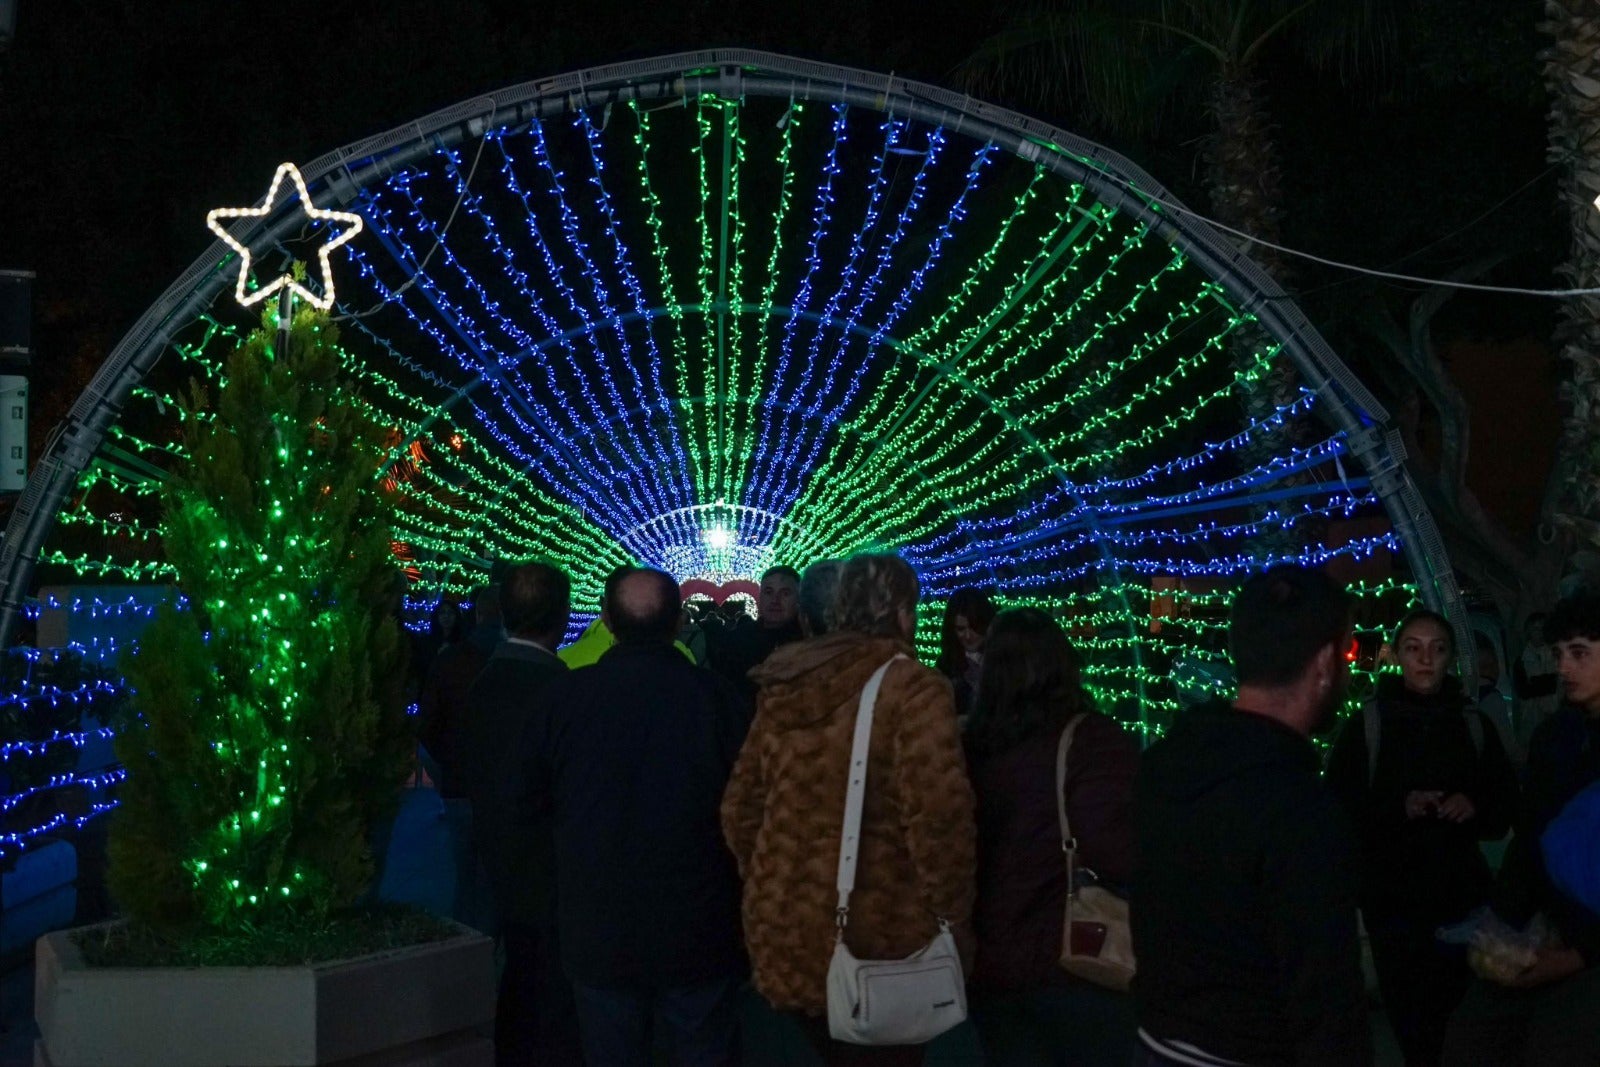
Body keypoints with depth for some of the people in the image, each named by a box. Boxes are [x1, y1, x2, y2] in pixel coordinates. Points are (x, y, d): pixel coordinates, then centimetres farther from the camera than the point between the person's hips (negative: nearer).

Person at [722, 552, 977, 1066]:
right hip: (876, 944, -6)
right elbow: (936, 817, -20)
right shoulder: (911, 687, -13)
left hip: (785, 937, 6)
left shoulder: (783, 690, 7)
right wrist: (955, 917, -8)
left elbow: (739, 809, 10)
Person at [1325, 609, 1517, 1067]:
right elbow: (1340, 806, -5)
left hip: (1460, 889, 2)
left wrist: (1475, 808, -10)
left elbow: (1505, 804, 10)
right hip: (1391, 890, -1)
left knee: (1457, 1001, -1)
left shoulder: (1474, 725, 7)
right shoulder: (1367, 724, -1)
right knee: (1407, 1003, 1)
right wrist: (1399, 807, -19)